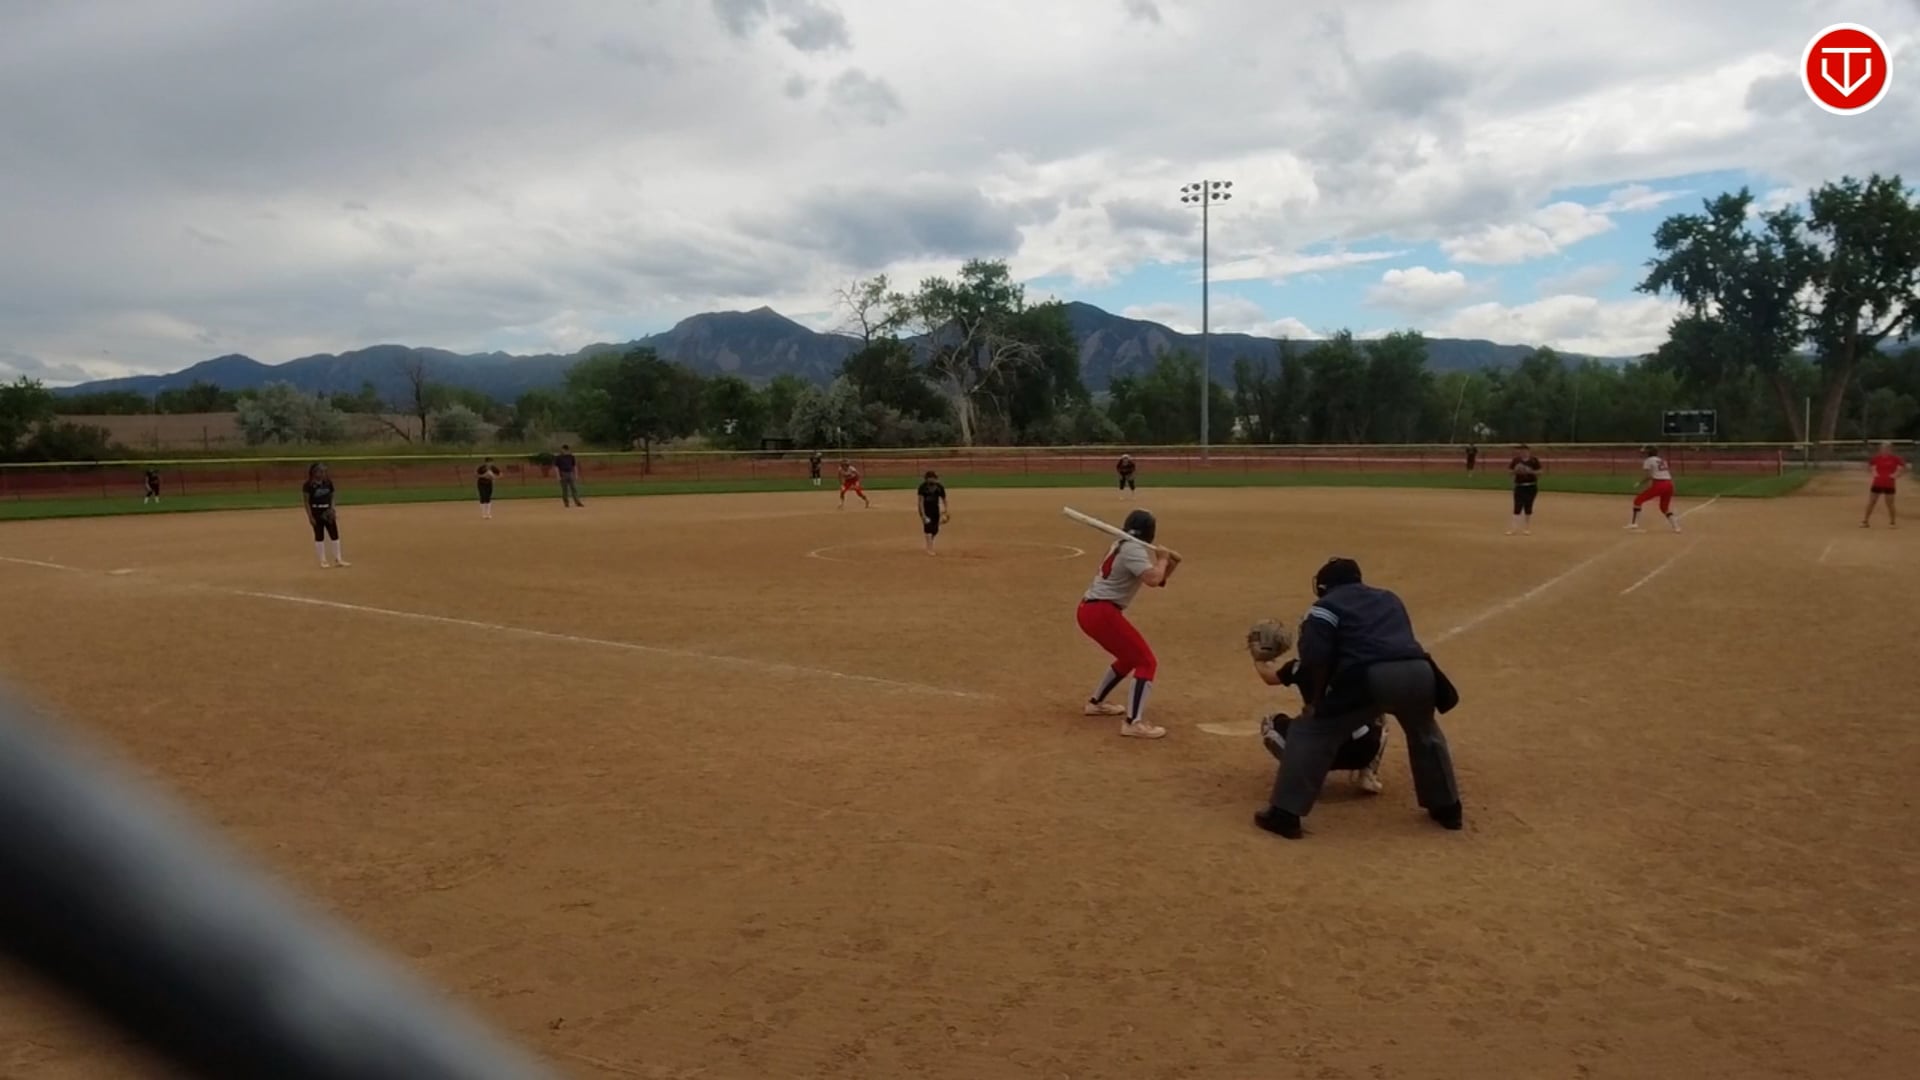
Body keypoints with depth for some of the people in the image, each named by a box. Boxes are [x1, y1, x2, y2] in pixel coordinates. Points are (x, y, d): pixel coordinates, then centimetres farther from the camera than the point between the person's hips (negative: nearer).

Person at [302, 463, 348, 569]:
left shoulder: (328, 483, 4)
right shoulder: (308, 485, -10)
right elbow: (306, 501, -9)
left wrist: (332, 509, -1)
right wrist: (310, 516, -12)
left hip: (327, 512, 5)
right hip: (316, 512, -4)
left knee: (335, 534, 5)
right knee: (319, 536, 4)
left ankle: (338, 559, 13)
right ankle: (323, 561, 12)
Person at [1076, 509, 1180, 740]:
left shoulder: (1123, 545, 19)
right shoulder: (1132, 549, -10)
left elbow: (1158, 580, 23)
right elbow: (1152, 579, -25)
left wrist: (1168, 562, 6)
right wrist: (1162, 559, -7)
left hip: (1090, 611, 10)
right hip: (1102, 613, -10)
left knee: (1130, 657, 27)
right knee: (1146, 661, -10)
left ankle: (1095, 703, 37)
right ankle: (1133, 722, -19)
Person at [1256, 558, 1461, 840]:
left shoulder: (1327, 606, 15)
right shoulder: (1389, 599, 33)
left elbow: (1314, 658, 2)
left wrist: (1313, 700, 13)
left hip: (1370, 677, -5)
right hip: (1417, 672, 5)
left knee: (1311, 732, 8)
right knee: (1425, 735, 35)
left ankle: (1284, 814, 3)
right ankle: (1448, 809, 44)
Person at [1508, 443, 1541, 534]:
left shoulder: (1534, 460, -2)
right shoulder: (1516, 460, 3)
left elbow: (1539, 472, -3)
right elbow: (1510, 471, 4)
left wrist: (1530, 471, -20)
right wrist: (1515, 470, -16)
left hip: (1531, 487, -1)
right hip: (1519, 486, 1)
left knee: (1528, 507, 4)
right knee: (1517, 507, -5)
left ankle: (1527, 528, 16)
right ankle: (1513, 529, -8)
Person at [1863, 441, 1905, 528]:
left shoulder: (1895, 458, -6)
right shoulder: (1876, 458, 0)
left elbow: (1904, 467, -1)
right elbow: (1868, 465, 17)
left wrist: (1896, 474, -11)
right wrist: (1873, 472, 2)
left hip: (1889, 485, -2)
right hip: (1877, 484, 2)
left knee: (1890, 504, 4)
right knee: (1871, 503, 5)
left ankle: (1892, 522, 17)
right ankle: (1865, 521, 11)